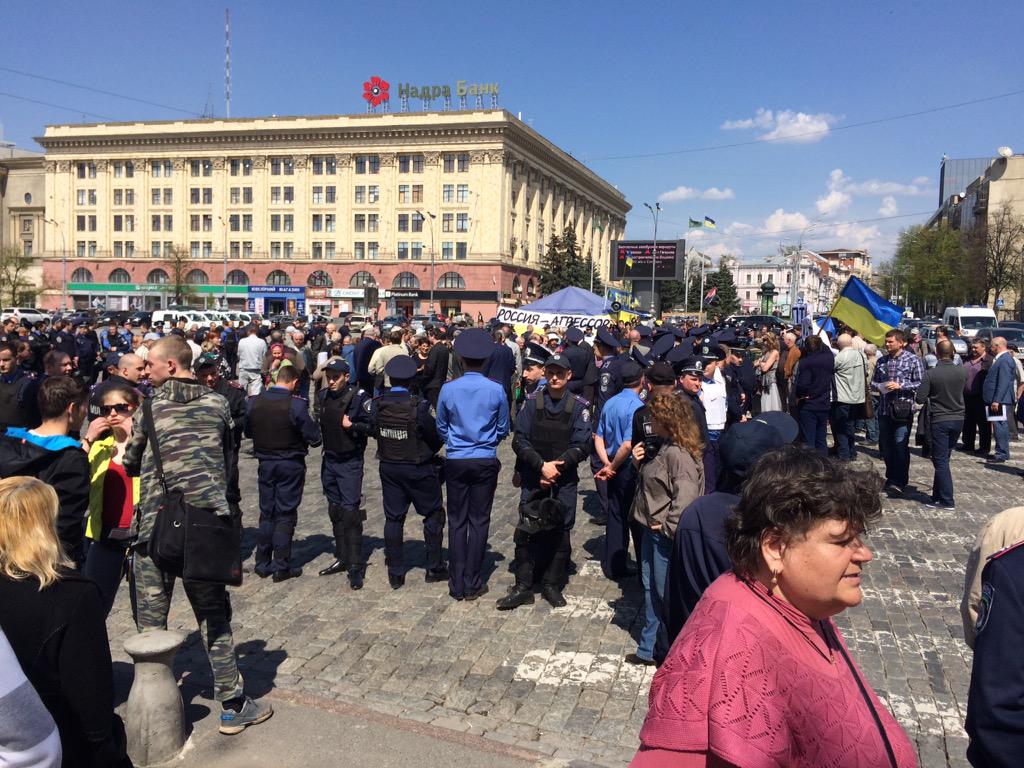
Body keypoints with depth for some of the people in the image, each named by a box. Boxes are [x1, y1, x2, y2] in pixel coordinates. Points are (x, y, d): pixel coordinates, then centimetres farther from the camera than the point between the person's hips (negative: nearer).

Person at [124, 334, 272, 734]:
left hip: (156, 525, -2)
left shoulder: (150, 407, -1)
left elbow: (131, 465, 11)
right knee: (214, 618, 12)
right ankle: (233, 704, 17)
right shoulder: (217, 403, 5)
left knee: (150, 624, 10)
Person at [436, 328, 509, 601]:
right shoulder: (496, 390, -8)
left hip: (455, 461, 1)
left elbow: (441, 428, 7)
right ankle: (472, 584, 12)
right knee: (479, 521, 7)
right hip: (485, 461, -1)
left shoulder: (448, 389, -6)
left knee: (457, 521, 9)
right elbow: (503, 430, 4)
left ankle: (457, 584, 14)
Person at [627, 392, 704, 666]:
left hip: (666, 535, -10)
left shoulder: (678, 453, -23)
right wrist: (641, 463, 0)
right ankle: (648, 649, 30)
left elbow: (686, 496, -29)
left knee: (665, 593, 3)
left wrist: (668, 527, -21)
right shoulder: (664, 447, 9)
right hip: (653, 530, 10)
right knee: (650, 588, 18)